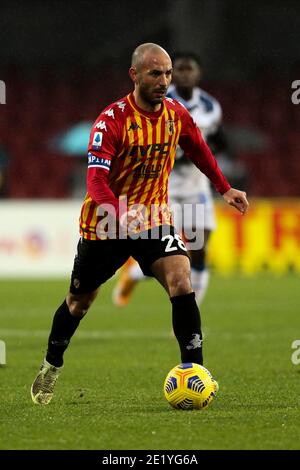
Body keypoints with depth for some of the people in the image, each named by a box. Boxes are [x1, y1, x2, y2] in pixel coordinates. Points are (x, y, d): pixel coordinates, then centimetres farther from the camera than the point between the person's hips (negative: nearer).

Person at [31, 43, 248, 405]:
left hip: (154, 218, 3)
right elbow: (96, 179, -31)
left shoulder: (177, 115, -5)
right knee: (80, 299, 13)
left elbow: (199, 150, 18)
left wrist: (224, 189, 18)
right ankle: (51, 367, 38)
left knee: (180, 280, -21)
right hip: (104, 223, -3)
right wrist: (122, 216, -47)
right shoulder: (113, 120, -21)